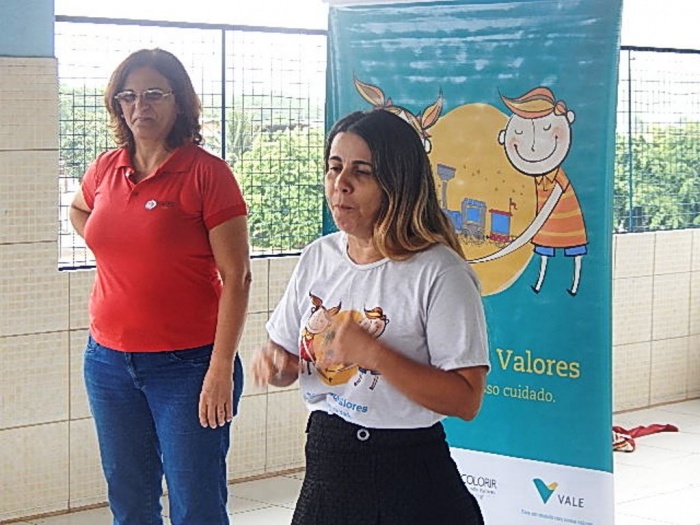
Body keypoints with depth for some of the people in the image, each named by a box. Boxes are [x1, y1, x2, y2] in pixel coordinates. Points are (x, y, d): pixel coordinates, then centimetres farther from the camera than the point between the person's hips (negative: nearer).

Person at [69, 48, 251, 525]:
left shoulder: (206, 173, -10)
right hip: (109, 359, 5)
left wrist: (222, 369, -19)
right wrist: (122, 257, 12)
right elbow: (79, 211, 30)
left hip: (186, 362, -5)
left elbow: (236, 277, -13)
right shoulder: (105, 171, 6)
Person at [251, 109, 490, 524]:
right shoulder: (319, 257, 5)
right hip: (325, 465, 6)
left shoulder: (439, 272, -15)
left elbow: (466, 400, -19)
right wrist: (274, 364, -8)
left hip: (406, 476, -5)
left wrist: (374, 355, -26)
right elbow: (287, 358, 15)